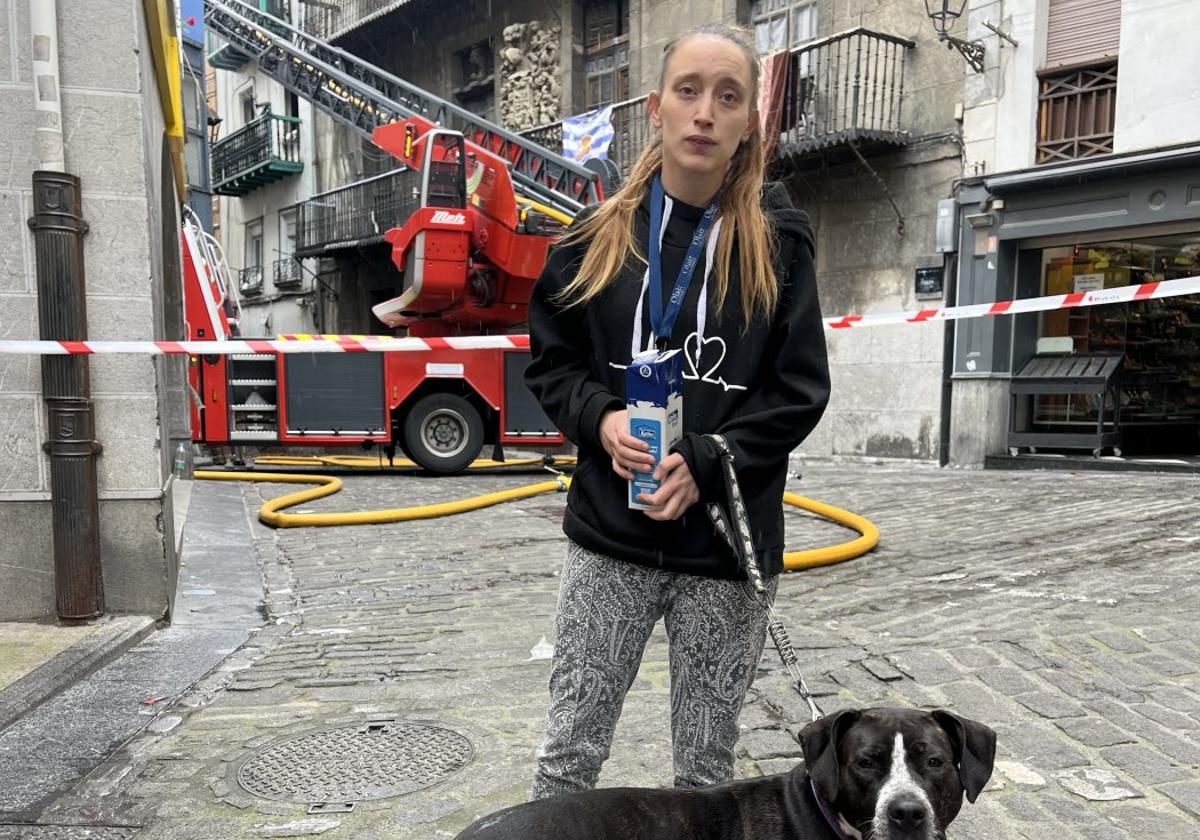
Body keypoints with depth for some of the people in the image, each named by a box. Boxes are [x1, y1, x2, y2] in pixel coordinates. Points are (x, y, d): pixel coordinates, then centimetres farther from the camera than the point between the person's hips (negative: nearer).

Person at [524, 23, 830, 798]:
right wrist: (601, 419, -11)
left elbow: (800, 391, -3)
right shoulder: (601, 235, 3)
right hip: (611, 536, 1)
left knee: (706, 767, 14)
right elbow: (550, 360, 9)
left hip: (729, 546, -1)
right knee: (570, 752, 11)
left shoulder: (777, 243, -1)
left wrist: (705, 463, -16)